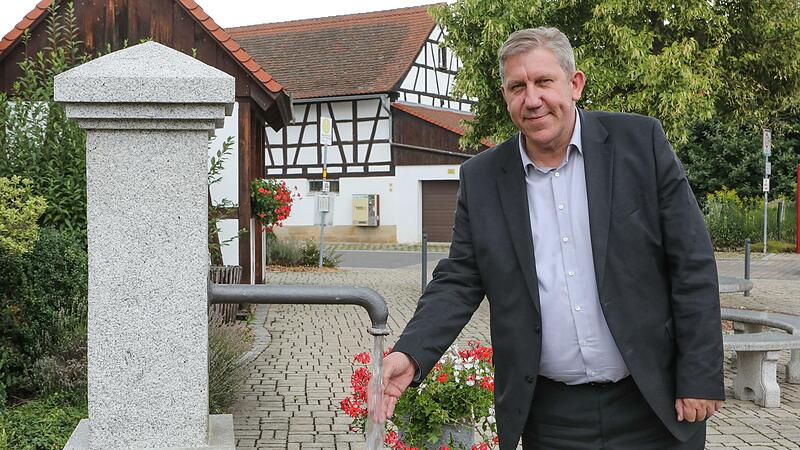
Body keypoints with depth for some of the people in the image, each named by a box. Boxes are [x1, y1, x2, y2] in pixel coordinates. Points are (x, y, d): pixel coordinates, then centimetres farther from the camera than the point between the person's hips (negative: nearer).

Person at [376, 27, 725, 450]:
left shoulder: (640, 142, -5)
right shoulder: (481, 178, 1)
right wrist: (409, 355, -14)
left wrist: (701, 378, -8)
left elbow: (692, 263, -5)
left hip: (654, 403, -1)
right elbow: (458, 282, 2)